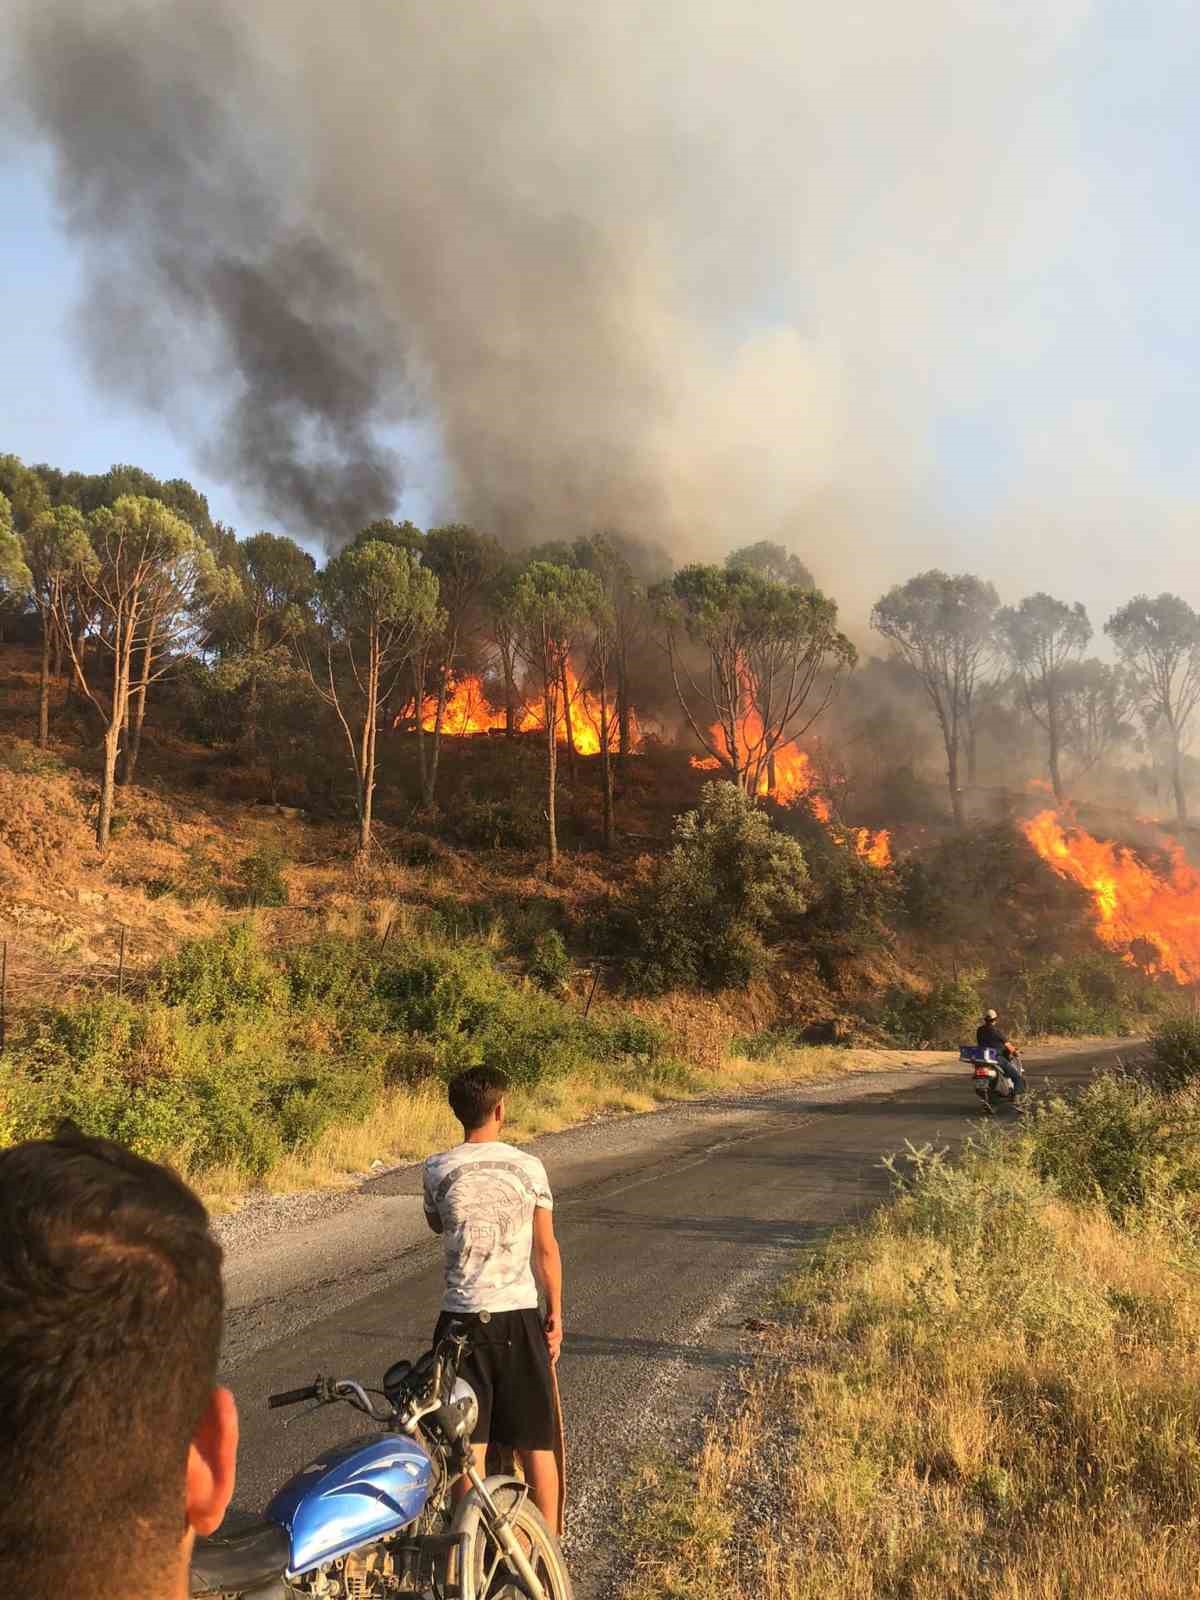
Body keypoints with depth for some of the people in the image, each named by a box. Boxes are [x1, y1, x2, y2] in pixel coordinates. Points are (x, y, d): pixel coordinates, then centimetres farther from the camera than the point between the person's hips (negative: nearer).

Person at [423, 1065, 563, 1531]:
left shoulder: (438, 1170, -5)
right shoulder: (528, 1167, -6)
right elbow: (547, 1249, -1)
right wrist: (555, 1314, 9)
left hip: (462, 1317, 0)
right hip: (519, 1316, 0)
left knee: (468, 1445, 9)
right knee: (536, 1442, 13)